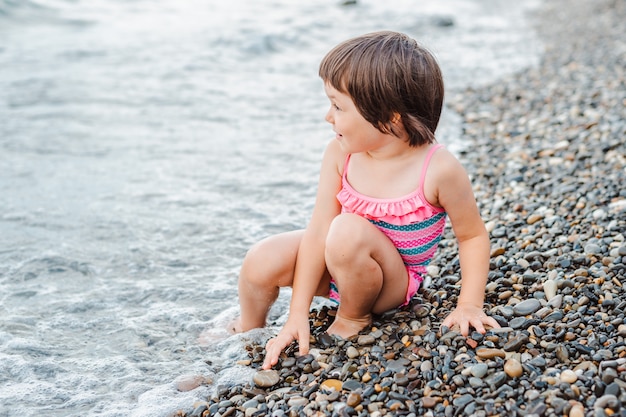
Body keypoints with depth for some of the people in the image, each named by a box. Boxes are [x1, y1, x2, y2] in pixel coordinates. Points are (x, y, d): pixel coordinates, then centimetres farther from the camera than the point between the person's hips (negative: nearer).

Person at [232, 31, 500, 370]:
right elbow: (318, 229, -15)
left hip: (392, 283, -4)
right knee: (263, 261, -19)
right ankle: (249, 330, 16)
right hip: (334, 270, 4)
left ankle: (354, 318, -6)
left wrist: (470, 304, -20)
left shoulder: (438, 170, -25)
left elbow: (473, 236, -10)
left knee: (349, 230, -35)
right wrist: (298, 314, -18)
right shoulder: (340, 154, -14)